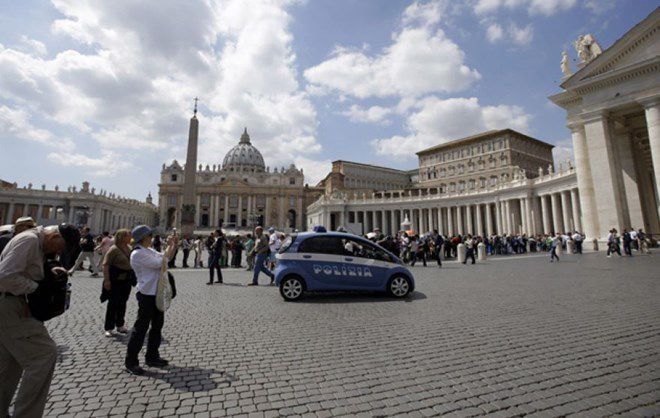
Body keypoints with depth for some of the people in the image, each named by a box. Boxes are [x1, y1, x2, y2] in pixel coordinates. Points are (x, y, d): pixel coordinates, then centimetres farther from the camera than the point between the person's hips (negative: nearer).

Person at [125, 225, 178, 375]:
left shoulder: (149, 250, 9)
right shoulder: (137, 253, -18)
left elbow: (166, 258, 19)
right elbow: (160, 263, -22)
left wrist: (175, 245, 6)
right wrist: (169, 245, -14)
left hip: (157, 293, 9)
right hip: (147, 295, -9)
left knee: (157, 326, 16)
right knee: (141, 328, 0)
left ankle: (152, 356, 29)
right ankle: (131, 362, 14)